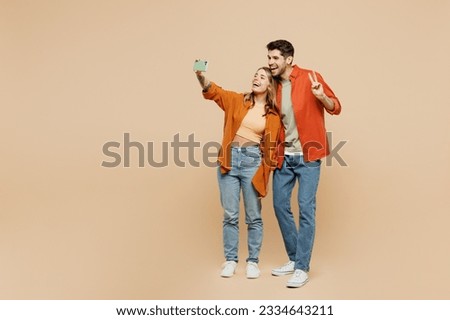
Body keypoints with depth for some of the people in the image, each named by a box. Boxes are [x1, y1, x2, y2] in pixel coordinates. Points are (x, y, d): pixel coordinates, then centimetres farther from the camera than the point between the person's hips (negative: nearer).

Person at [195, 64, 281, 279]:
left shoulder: (273, 114, 5)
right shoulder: (237, 100, 8)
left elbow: (272, 146, 7)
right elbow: (212, 91, -3)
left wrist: (268, 168, 0)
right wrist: (200, 74, -23)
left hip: (253, 162, -1)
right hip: (230, 159, 1)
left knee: (253, 216, 4)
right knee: (230, 215, 4)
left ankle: (253, 261, 17)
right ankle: (230, 260, 15)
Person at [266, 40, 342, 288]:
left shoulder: (310, 78, -6)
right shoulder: (274, 86, 9)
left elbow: (336, 108, -6)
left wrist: (321, 96, -25)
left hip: (307, 155, -6)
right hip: (284, 156, 6)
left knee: (305, 208, -7)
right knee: (280, 205, 7)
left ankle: (302, 268, -1)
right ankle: (294, 259, 22)